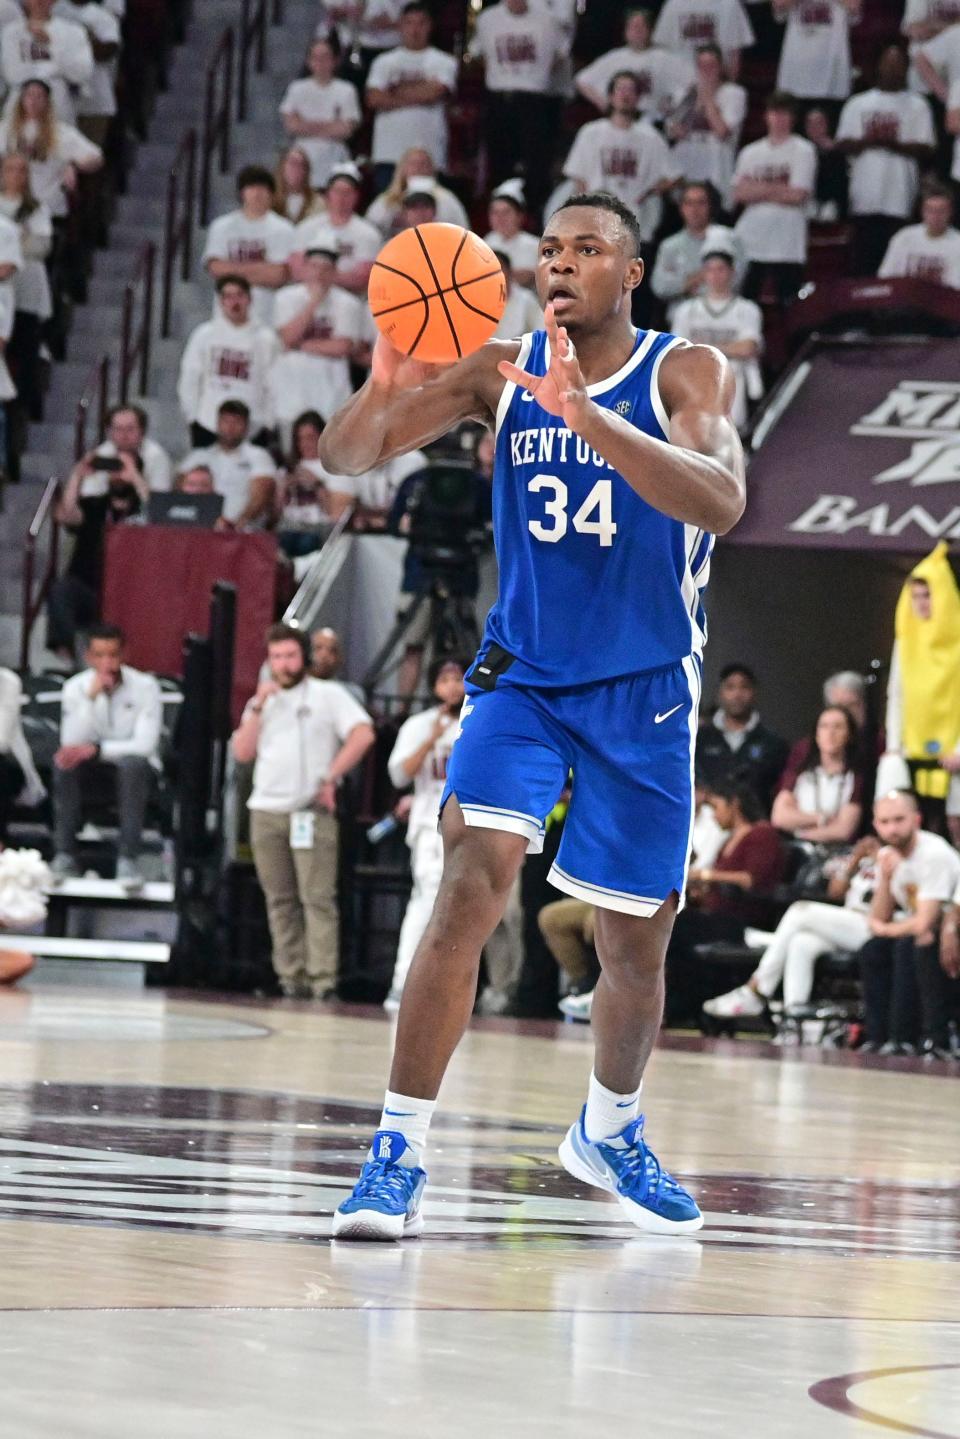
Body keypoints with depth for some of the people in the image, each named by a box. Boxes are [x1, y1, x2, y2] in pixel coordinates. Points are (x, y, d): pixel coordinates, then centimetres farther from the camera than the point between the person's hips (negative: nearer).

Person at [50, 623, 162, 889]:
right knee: (64, 763, -29)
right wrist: (90, 697, -28)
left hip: (137, 766, -2)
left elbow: (145, 745, -21)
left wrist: (95, 749, -31)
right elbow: (70, 744, -18)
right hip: (94, 767, 2)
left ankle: (129, 859, -36)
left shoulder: (144, 687, -13)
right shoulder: (75, 687, -7)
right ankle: (65, 855, -27)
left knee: (131, 764, -37)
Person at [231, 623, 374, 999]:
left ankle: (322, 979, -18)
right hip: (266, 811, 5)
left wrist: (330, 778, -10)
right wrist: (258, 707, 1)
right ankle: (290, 976, 6)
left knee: (318, 897, -12)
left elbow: (363, 734, -8)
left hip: (312, 811, -5)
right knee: (280, 899, 4)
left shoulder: (328, 695, 5)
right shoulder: (262, 701, 20)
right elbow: (242, 752, 10)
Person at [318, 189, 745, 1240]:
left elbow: (720, 500, -29)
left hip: (643, 694, 0)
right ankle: (399, 1153, -20)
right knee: (473, 880, -22)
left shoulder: (684, 374, -10)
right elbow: (344, 456, -6)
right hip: (522, 676, 0)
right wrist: (386, 385, -30)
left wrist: (582, 412, -40)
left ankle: (609, 1132, 37)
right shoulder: (502, 370, -2)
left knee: (636, 942, 9)